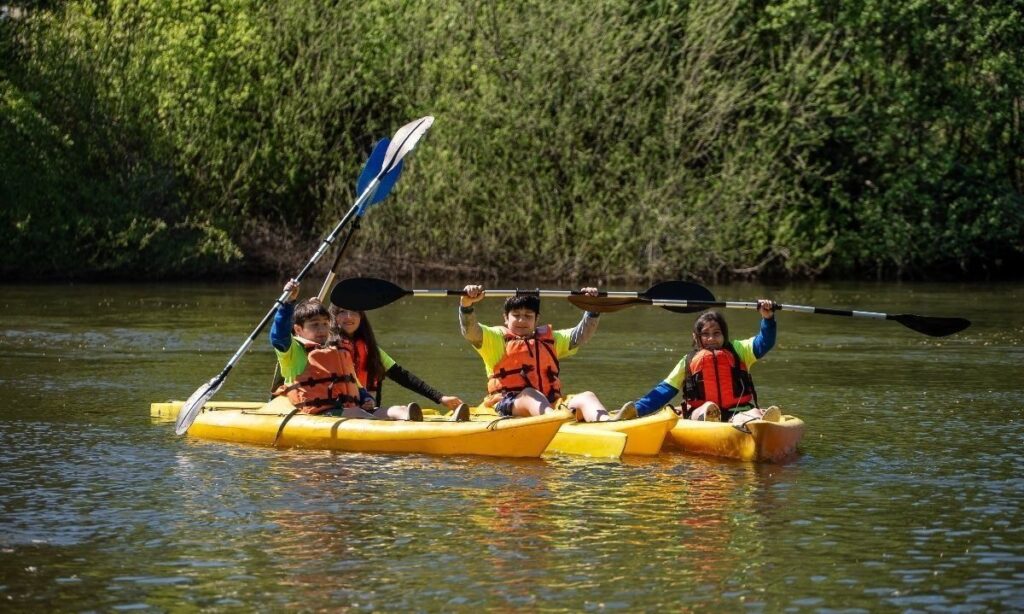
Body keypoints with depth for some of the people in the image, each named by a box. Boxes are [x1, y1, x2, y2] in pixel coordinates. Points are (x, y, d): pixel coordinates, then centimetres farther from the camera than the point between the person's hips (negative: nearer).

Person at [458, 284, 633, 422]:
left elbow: (580, 335, 28)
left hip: (549, 404, 4)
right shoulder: (497, 338, 15)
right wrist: (467, 303, -21)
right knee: (529, 394, -38)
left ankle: (607, 421, -55)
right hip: (509, 404, -4)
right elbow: (470, 331, -2)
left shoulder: (549, 339, 30)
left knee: (586, 397, -21)